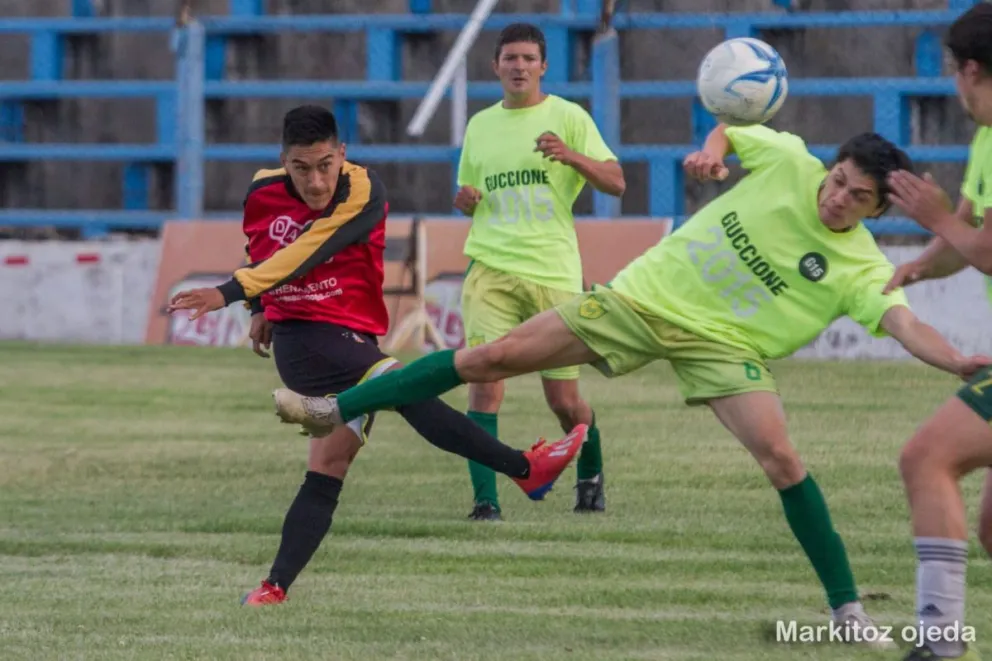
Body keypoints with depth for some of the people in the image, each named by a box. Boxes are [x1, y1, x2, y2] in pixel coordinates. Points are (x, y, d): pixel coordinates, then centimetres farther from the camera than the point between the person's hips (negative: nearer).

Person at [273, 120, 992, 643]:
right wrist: (714, 149, -13)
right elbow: (730, 130, 10)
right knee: (494, 358, -1)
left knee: (780, 455, -23)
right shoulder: (789, 162, -9)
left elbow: (904, 323, -28)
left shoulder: (862, 269, -14)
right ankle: (339, 407, 12)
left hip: (721, 342, -2)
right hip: (647, 295, 2)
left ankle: (847, 607, -7)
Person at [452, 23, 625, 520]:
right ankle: (485, 499, -17)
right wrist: (465, 201, 1)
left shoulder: (568, 118, 3)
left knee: (563, 401, 5)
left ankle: (591, 475, 34)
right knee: (485, 379, -17)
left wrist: (572, 157, -22)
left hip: (554, 272, -2)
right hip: (491, 269, 2)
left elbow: (615, 183, -4)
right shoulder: (480, 126, 14)